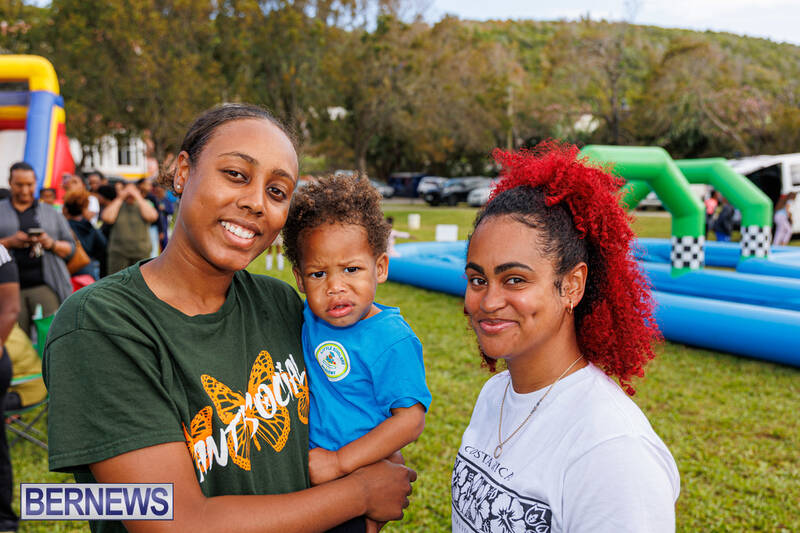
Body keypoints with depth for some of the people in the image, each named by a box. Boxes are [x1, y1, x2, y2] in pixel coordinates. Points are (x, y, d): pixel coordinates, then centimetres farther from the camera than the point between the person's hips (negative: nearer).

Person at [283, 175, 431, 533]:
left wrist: (340, 461, -25)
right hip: (314, 466, 7)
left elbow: (411, 418, -25)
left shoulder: (392, 341, -23)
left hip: (358, 477, -6)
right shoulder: (311, 317, -3)